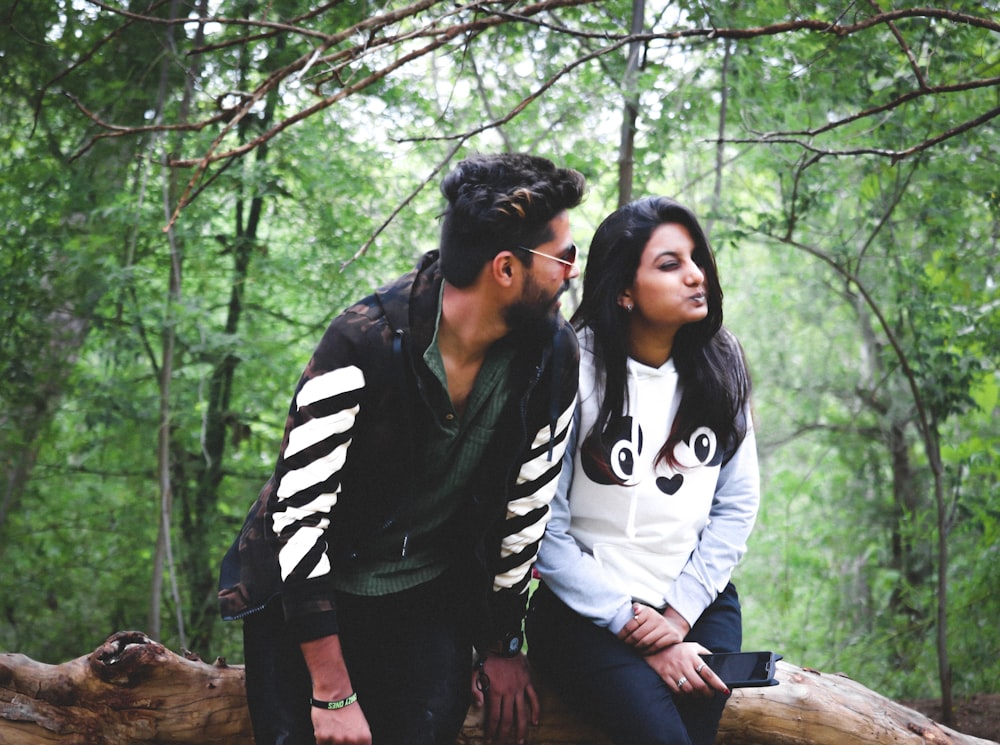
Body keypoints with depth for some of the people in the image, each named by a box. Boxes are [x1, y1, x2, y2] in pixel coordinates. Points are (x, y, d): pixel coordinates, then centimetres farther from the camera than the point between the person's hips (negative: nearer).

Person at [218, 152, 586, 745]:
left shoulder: (554, 357, -10)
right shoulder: (362, 345, -24)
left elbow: (527, 502, 2)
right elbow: (300, 511, -23)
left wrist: (503, 646, 8)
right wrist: (334, 693, -22)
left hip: (431, 598, 3)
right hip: (307, 589, -3)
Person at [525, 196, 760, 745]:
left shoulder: (720, 366, 3)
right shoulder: (575, 372, -11)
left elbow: (736, 507, 5)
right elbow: (545, 531, -12)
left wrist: (680, 615, -7)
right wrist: (640, 635, -13)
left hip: (696, 600, 4)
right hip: (585, 609, -4)